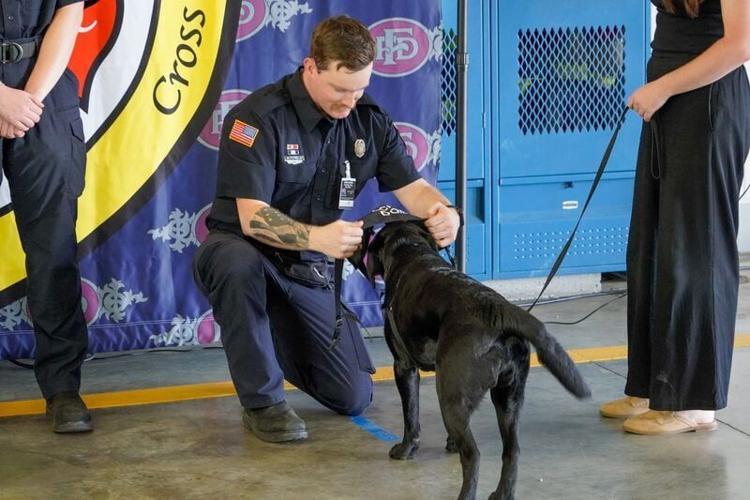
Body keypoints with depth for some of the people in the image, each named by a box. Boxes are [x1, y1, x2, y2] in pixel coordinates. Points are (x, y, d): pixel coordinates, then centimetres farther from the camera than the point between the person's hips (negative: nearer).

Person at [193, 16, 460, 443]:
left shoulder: (369, 120, -5)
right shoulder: (259, 117, -22)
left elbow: (413, 188, -8)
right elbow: (252, 218, -29)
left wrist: (444, 214, -33)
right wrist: (317, 237, -48)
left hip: (310, 271, 5)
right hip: (240, 251, -5)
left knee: (354, 398, 0)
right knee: (239, 267, -42)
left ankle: (280, 342, 31)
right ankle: (263, 402, -22)